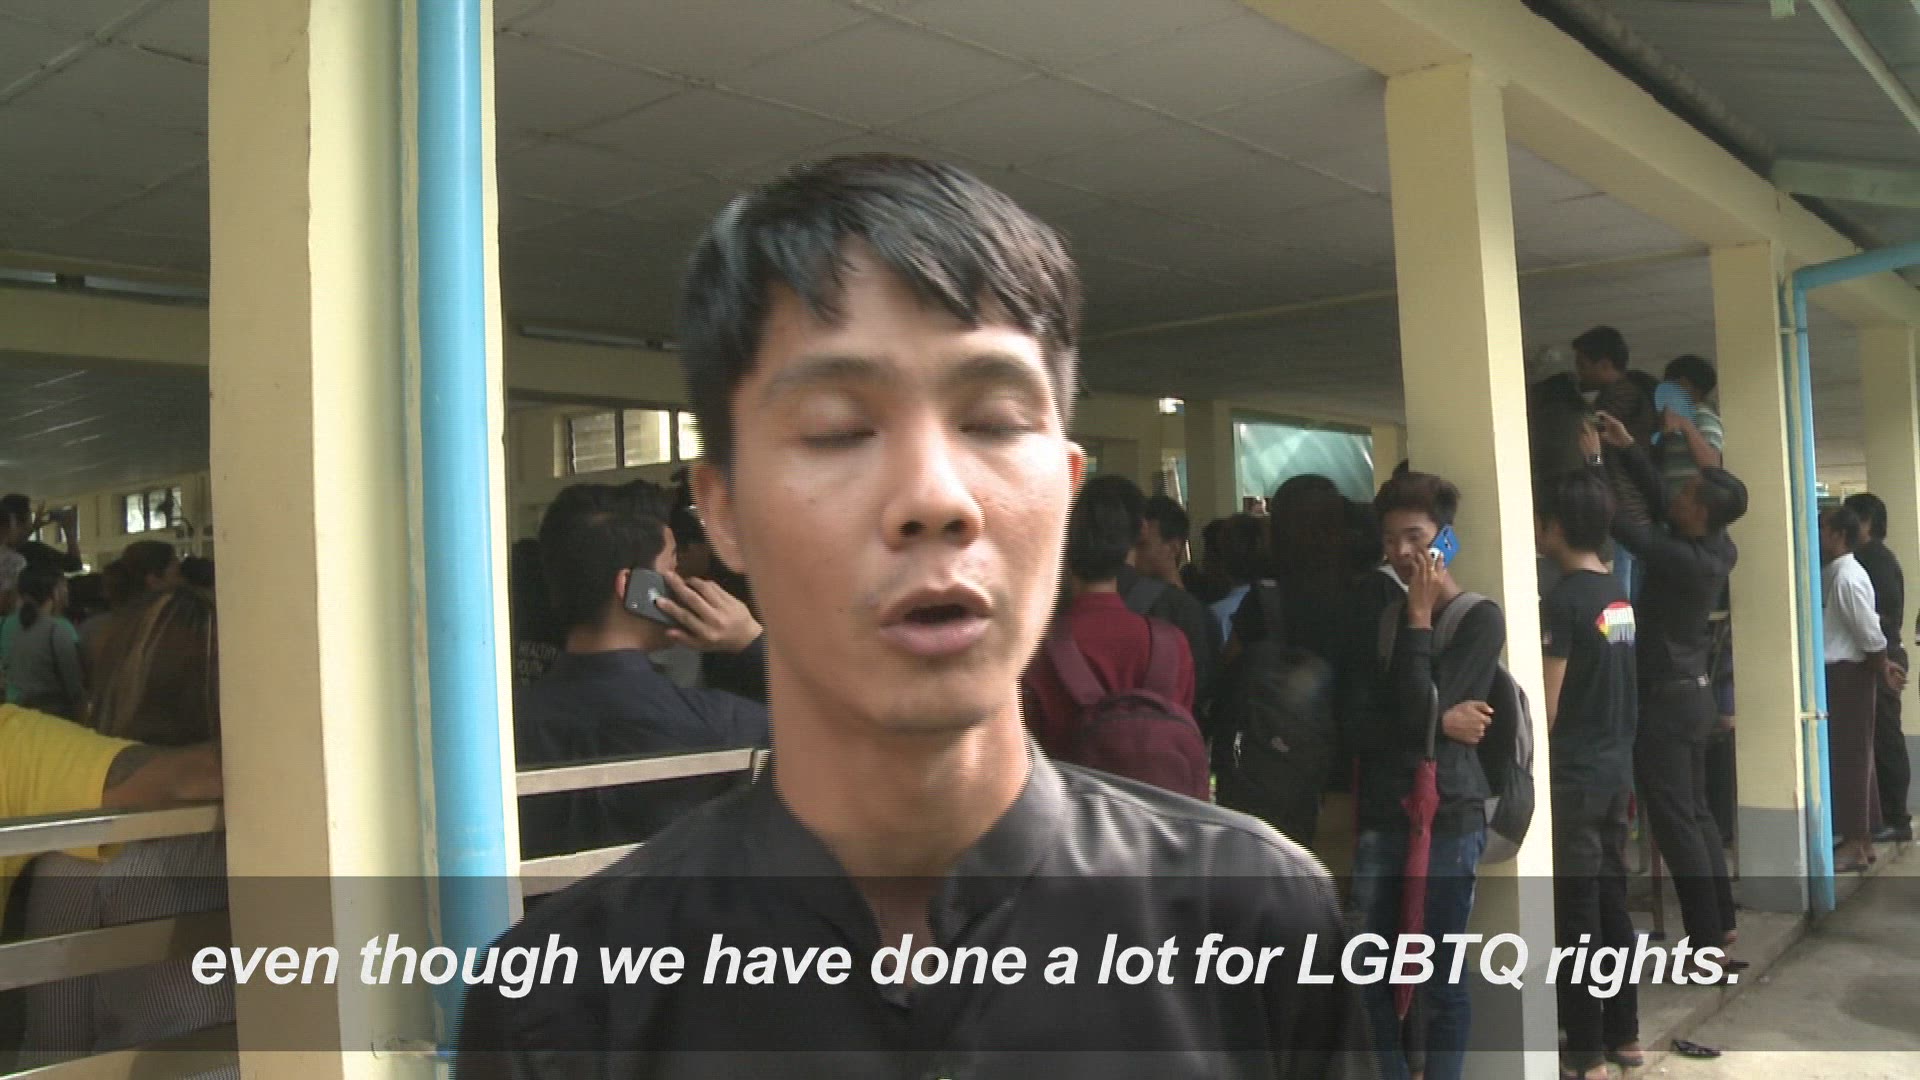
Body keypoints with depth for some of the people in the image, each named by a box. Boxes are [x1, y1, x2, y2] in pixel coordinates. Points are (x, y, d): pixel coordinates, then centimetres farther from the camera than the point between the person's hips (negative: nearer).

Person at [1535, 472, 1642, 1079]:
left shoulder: (1563, 601, -17)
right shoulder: (1619, 595, 8)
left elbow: (1546, 709, -16)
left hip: (1572, 778, -8)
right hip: (1615, 770, 8)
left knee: (1576, 916, 0)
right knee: (1611, 903, 15)